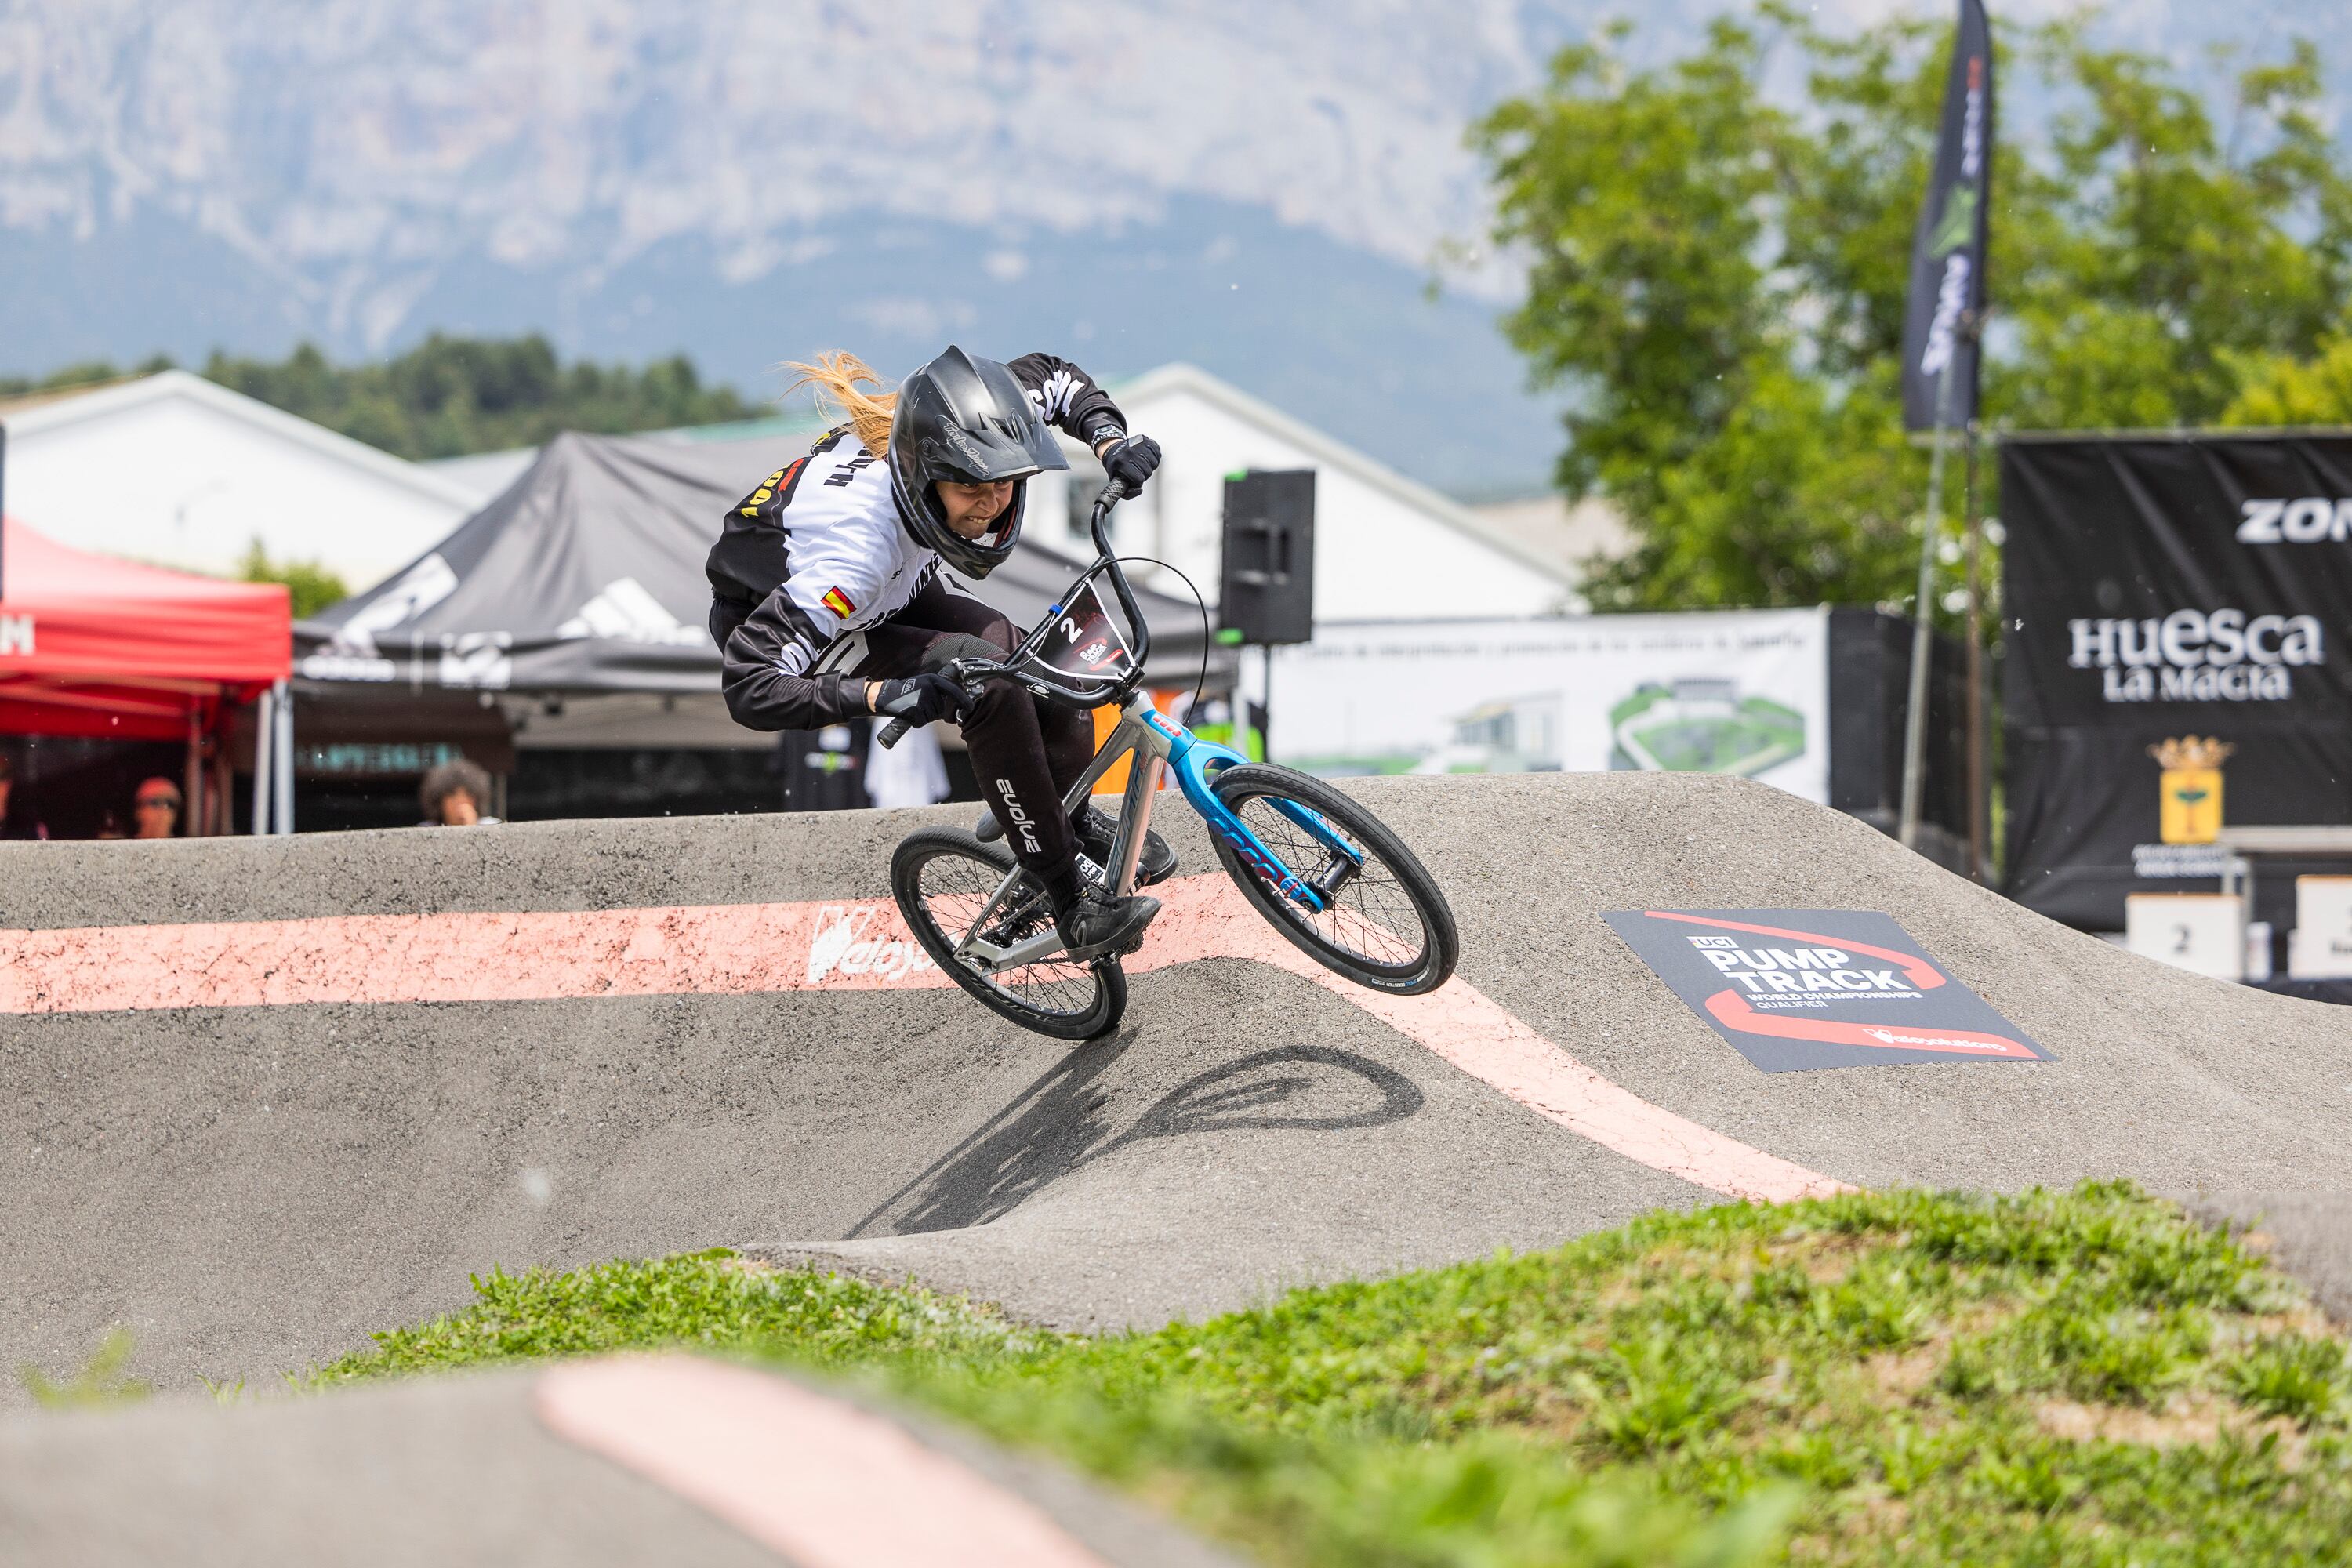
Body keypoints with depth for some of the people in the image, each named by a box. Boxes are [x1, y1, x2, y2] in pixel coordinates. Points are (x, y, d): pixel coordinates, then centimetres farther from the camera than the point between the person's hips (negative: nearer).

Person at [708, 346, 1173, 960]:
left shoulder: (959, 437, -24)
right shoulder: (856, 545, -43)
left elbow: (1049, 377, -2)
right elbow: (750, 686, -42)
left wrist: (1110, 439, -19)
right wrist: (882, 696, -50)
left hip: (893, 598, 7)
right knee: (990, 682, -27)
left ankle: (1077, 823, 16)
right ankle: (1072, 904, -19)